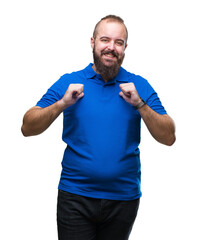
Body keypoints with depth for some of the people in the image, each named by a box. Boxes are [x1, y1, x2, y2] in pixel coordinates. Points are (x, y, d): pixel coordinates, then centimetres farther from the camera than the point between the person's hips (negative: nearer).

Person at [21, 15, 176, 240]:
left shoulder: (139, 86, 3)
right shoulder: (68, 82, 2)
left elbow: (168, 137, -2)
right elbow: (27, 128, -2)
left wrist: (139, 104, -14)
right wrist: (62, 103, -15)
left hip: (124, 197, 2)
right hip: (75, 197, -1)